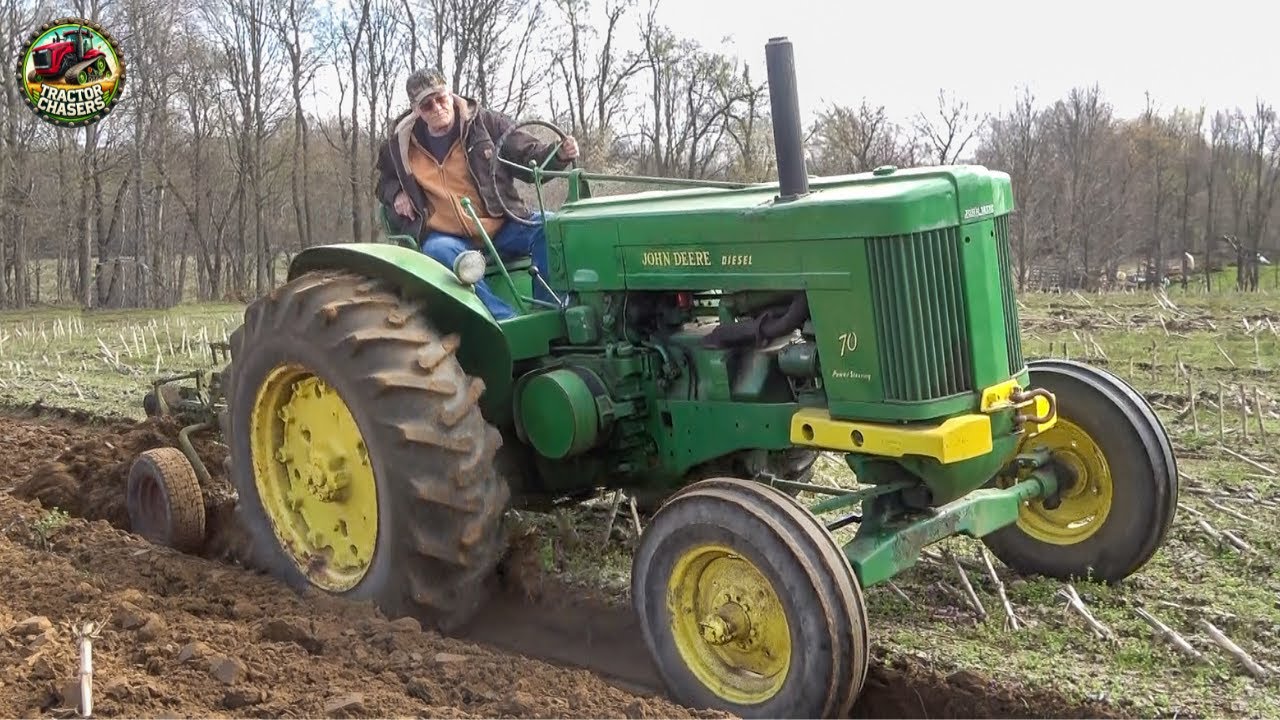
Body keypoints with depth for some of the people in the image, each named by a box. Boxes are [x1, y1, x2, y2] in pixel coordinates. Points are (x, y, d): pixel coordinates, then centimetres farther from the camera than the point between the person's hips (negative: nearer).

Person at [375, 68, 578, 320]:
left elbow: (529, 157, 3)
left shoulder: (485, 122, 2)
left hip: (502, 226, 0)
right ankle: (506, 319, -43)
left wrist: (560, 155, -17)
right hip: (446, 235, 0)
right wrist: (396, 194, 2)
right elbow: (385, 181, 26)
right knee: (439, 252, -36)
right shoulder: (401, 143, 7)